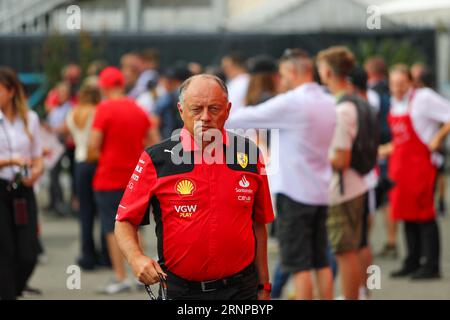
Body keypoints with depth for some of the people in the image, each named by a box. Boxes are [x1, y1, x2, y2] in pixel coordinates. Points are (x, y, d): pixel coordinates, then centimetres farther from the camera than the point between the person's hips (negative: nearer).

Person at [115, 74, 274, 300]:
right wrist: (136, 259, -19)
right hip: (180, 290, -1)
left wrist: (263, 285, 14)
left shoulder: (249, 154, 4)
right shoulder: (156, 159, -4)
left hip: (240, 289, 1)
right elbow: (124, 222, 0)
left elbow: (258, 224, 12)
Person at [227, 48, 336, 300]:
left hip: (294, 194, -7)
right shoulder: (328, 103, 9)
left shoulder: (290, 103, -14)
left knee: (300, 265, -4)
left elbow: (249, 118, -10)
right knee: (321, 261, 11)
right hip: (321, 192, 7)